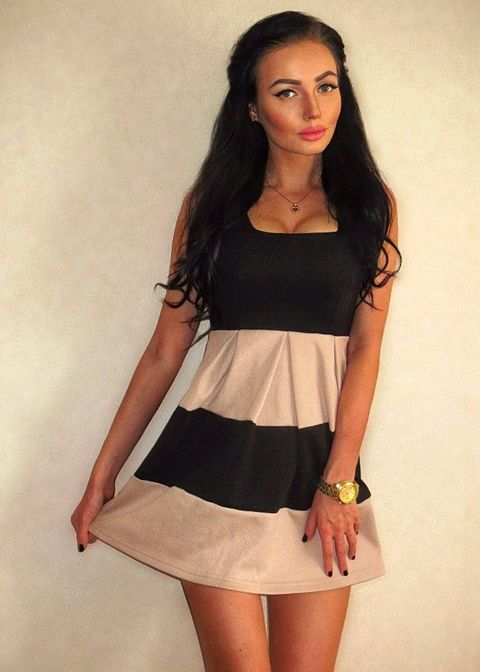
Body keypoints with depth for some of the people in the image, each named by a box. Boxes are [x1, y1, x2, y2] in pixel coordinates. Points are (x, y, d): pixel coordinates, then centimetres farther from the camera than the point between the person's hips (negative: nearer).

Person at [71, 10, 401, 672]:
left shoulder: (370, 205, 6)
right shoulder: (214, 200, 6)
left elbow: (365, 350, 0)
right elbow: (166, 348, 7)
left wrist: (338, 482, -9)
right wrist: (104, 473, 7)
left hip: (318, 460, 1)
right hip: (217, 453, -1)